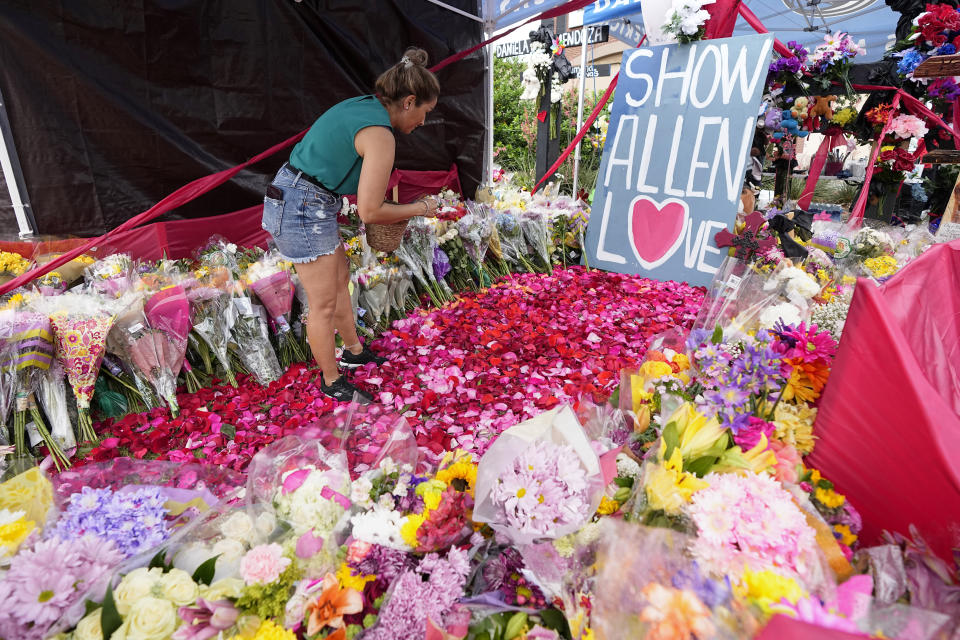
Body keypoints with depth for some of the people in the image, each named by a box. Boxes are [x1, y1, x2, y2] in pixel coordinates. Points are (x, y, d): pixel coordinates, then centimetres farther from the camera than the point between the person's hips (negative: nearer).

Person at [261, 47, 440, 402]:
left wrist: (373, 200, 14)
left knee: (340, 278, 21)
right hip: (305, 209, -10)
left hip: (291, 196, 10)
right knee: (324, 304, 3)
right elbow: (370, 212, -19)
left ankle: (353, 352, 39)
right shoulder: (381, 136, -20)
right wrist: (420, 208, -5)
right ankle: (332, 382, 22)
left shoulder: (362, 105, 8)